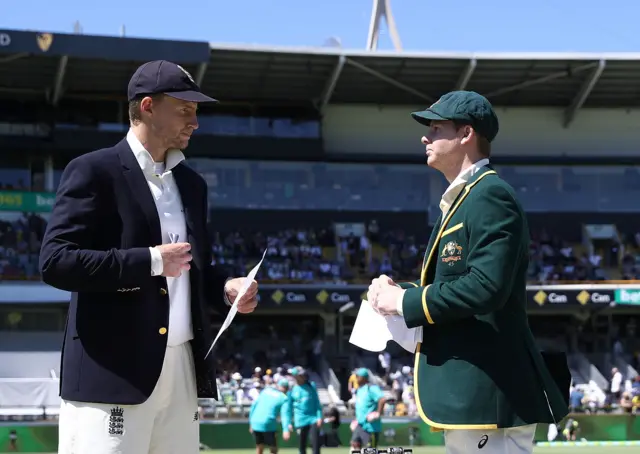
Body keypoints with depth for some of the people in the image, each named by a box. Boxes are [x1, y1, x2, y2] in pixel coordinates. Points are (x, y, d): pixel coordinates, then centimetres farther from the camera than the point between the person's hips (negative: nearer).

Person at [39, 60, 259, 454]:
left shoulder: (192, 184, 19)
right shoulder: (94, 171, -3)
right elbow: (55, 261, -13)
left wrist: (225, 289, 6)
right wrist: (150, 260, -16)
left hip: (182, 373, 7)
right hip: (113, 374, -7)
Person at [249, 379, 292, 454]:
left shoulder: (266, 391, 18)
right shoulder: (284, 398, 4)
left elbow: (254, 405, 16)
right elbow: (285, 414, -11)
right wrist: (286, 429, -24)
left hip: (255, 423, 5)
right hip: (268, 425, -5)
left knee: (259, 448, 18)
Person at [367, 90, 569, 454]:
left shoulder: (491, 196, -12)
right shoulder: (460, 200, 21)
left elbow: (486, 286, -24)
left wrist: (407, 301, -14)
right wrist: (399, 290, 6)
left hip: (490, 393, -11)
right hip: (464, 390, 11)